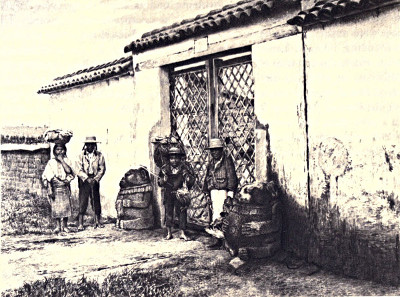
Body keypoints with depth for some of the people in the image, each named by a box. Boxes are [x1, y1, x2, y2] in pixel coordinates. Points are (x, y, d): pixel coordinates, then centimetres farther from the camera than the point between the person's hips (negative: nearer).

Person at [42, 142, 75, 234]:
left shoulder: (66, 160, 7)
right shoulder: (51, 162, 5)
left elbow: (69, 170, -13)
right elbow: (47, 176, 0)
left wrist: (61, 160, -11)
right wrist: (49, 189, -8)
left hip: (65, 186, 1)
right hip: (55, 187, 0)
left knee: (66, 206, -4)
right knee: (56, 207, -1)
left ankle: (64, 226, 6)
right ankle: (58, 226, 9)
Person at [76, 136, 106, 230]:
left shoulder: (99, 155, 5)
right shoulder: (81, 156, 2)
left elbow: (102, 169, 2)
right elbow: (79, 170, -4)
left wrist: (95, 179, -10)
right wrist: (87, 178, -14)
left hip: (95, 181, 2)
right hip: (84, 181, -2)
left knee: (96, 201, 4)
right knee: (82, 202, -5)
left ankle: (97, 221, 15)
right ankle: (80, 224, -4)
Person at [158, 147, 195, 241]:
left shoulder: (183, 169, -2)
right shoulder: (165, 169, 1)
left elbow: (191, 182, 0)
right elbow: (160, 182, 6)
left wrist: (188, 178, -21)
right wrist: (163, 180, -15)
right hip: (168, 194, 1)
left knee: (182, 213, 0)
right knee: (168, 212, 5)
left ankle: (182, 233, 8)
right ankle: (169, 233, 16)